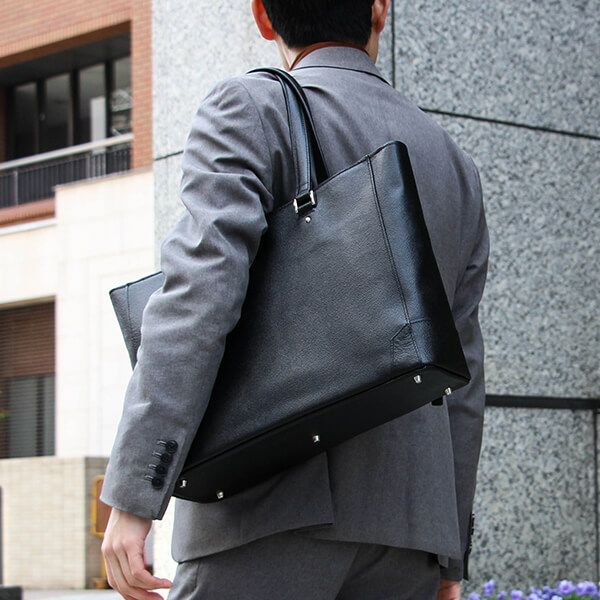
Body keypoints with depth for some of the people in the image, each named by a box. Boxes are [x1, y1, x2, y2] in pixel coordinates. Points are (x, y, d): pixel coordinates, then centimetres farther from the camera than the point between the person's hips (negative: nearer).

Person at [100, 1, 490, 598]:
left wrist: (133, 493, -18)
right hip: (403, 513, 6)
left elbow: (200, 292, -15)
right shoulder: (453, 164, 18)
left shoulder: (248, 108, 0)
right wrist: (450, 551, 23)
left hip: (270, 507, -6)